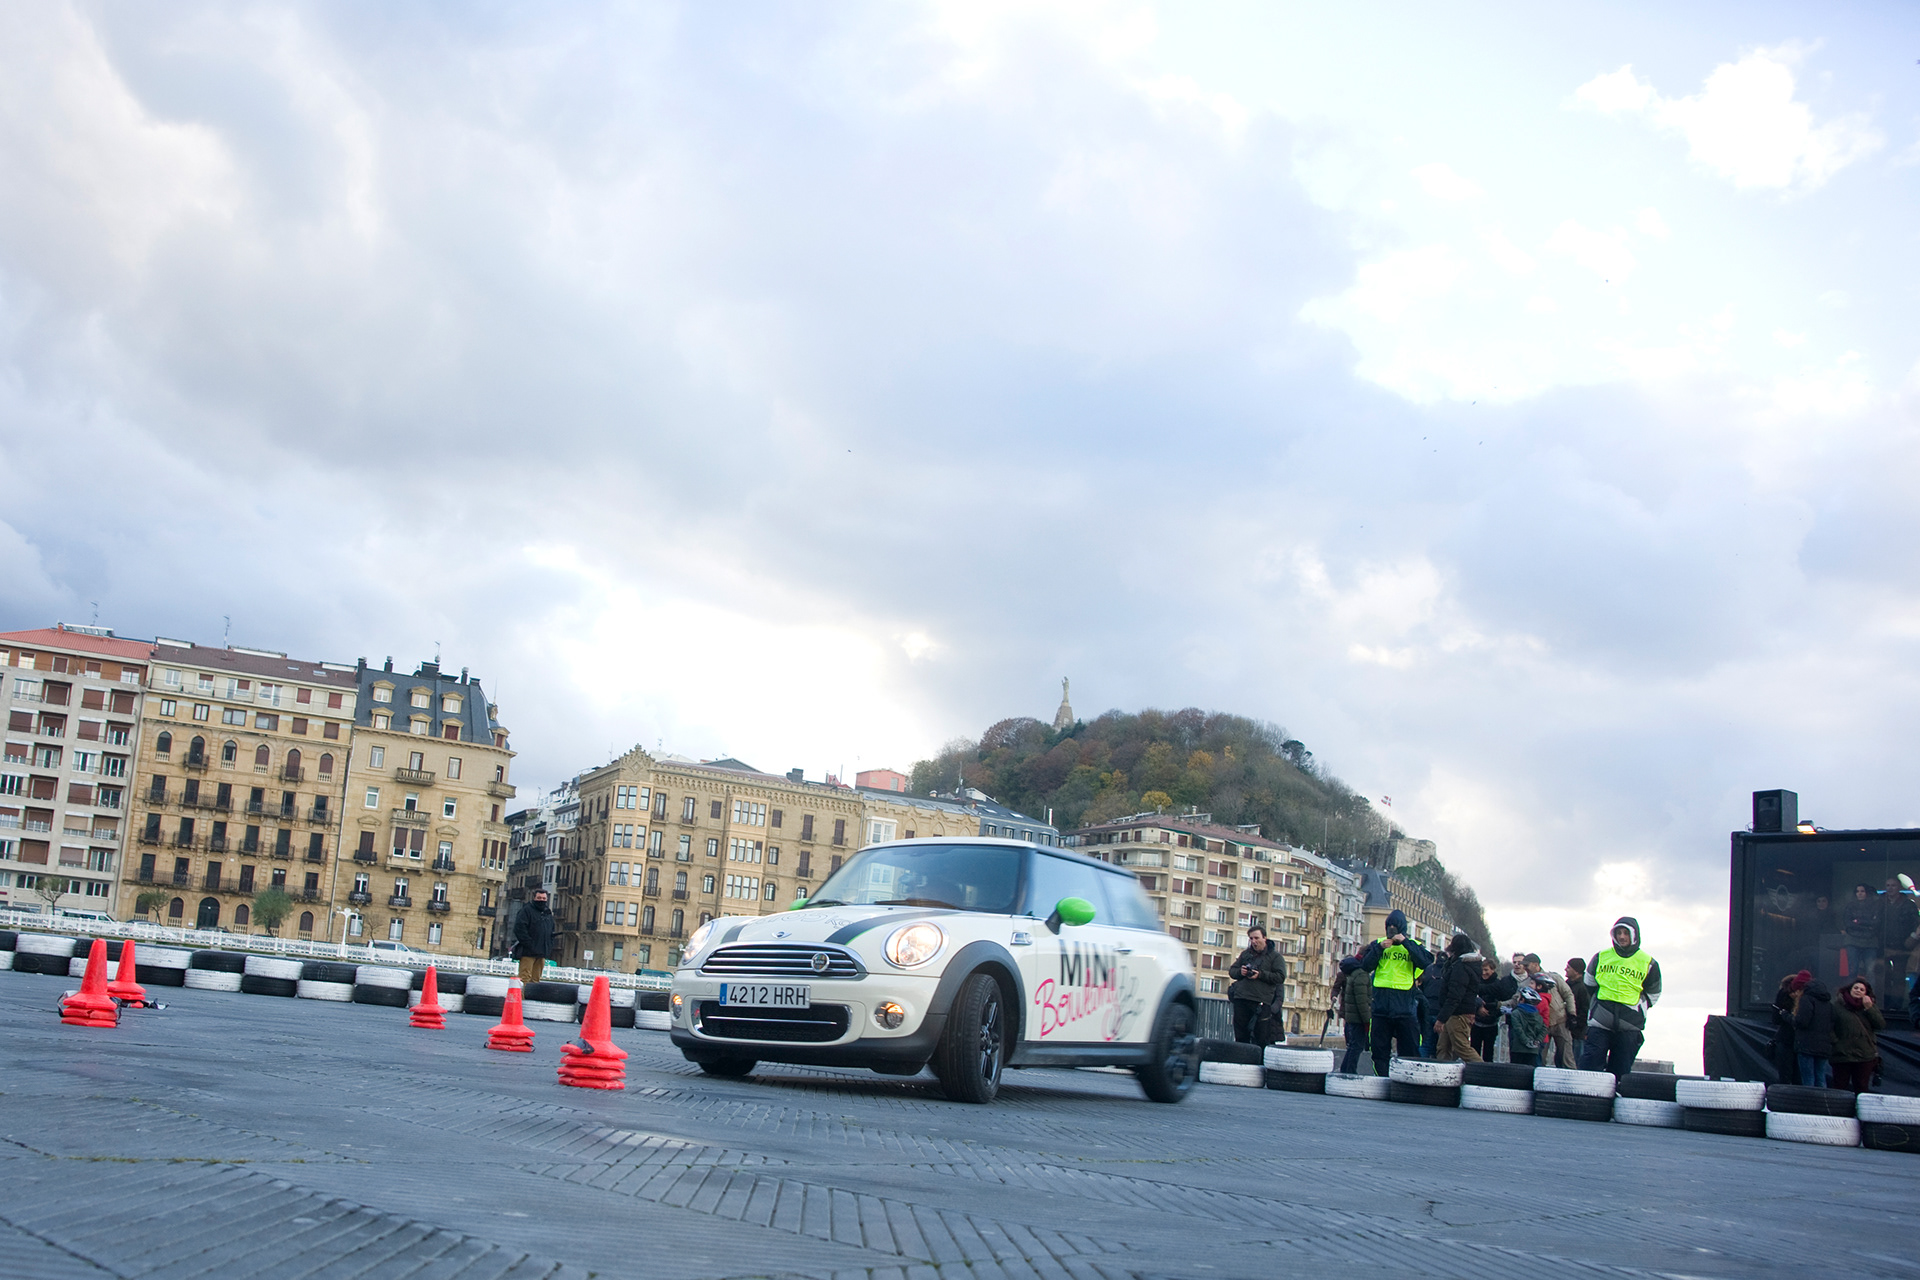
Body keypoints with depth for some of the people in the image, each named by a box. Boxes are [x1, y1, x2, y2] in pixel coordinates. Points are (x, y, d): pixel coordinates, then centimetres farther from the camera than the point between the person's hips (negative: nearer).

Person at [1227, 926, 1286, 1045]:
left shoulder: (1275, 956, 6)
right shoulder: (1245, 954, 20)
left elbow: (1281, 977, -4)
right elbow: (1232, 970, 22)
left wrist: (1261, 974, -13)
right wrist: (1240, 972, -1)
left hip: (1261, 1001, -5)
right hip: (1241, 998, 5)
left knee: (1259, 1037, -8)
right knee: (1240, 1034, 5)